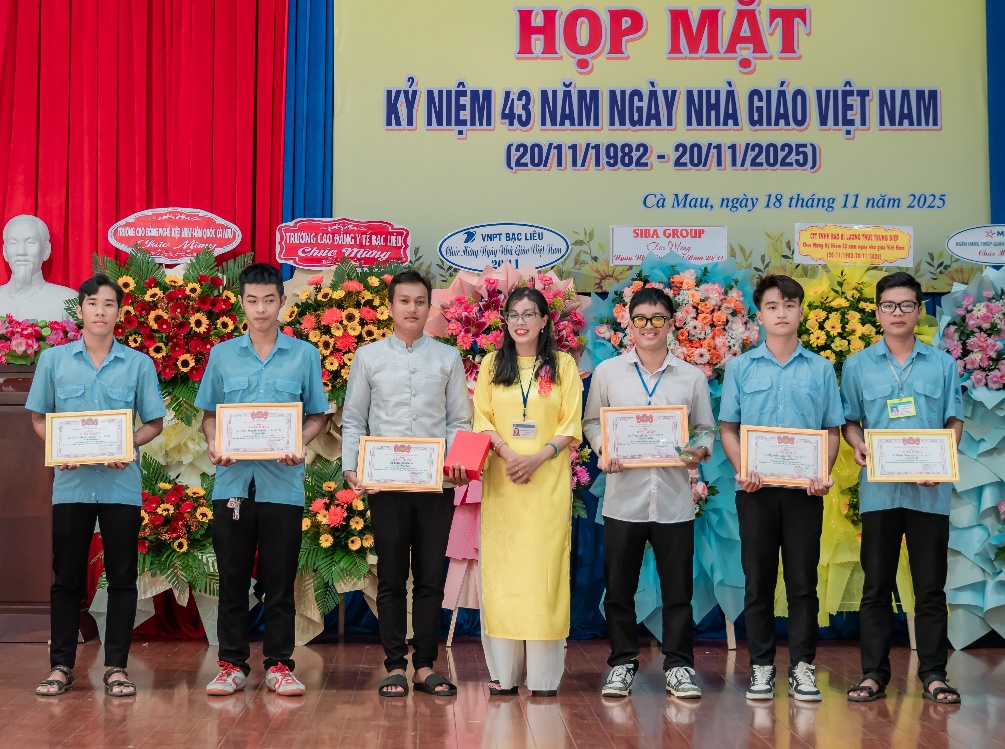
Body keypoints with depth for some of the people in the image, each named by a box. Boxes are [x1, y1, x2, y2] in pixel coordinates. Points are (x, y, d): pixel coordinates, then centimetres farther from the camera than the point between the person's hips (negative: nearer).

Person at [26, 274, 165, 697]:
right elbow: (38, 418, 10)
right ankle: (61, 666, 17)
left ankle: (116, 667, 13)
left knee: (122, 578, 4)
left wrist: (128, 447, -12)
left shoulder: (138, 364, 4)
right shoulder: (53, 360, 5)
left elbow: (154, 422, 6)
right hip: (71, 483, 0)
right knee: (67, 578, 6)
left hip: (122, 484, 0)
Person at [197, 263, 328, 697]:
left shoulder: (304, 355, 6)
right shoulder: (221, 355, 9)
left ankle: (279, 664, 14)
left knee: (280, 580, 4)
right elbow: (208, 414, 13)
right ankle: (232, 664, 17)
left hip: (282, 483, -1)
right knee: (232, 579, 6)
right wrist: (213, 444, -8)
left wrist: (300, 446, -10)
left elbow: (317, 415, 9)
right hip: (233, 481, 1)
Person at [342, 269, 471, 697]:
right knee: (391, 578, 5)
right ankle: (395, 667, 13)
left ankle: (425, 666, 14)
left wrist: (460, 464, -9)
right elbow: (353, 421, 8)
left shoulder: (448, 358, 9)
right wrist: (350, 468, -6)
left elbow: (459, 421, 8)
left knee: (430, 578, 6)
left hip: (436, 483, 1)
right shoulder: (368, 357, 7)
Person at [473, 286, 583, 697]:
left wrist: (537, 458, -12)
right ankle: (503, 671, 5)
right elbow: (482, 420, 6)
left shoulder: (563, 364, 7)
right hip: (501, 480, 1)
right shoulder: (492, 364, 11)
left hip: (549, 480, -1)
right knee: (500, 567, -1)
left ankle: (544, 675, 2)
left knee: (545, 567, -3)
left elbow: (571, 426, 2)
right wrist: (508, 454, -11)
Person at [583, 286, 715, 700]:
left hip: (674, 498, 0)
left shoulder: (693, 377, 9)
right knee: (619, 585, 6)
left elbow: (706, 429, 12)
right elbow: (592, 421, 10)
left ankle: (679, 665, 17)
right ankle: (622, 663, 20)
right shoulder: (608, 372, 7)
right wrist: (604, 451, -9)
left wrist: (700, 451, -9)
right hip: (623, 497, 0)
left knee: (678, 587, 4)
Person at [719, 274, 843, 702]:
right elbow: (728, 428, 5)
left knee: (803, 580, 4)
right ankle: (761, 666, 14)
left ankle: (802, 666, 13)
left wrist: (824, 473, -9)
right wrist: (742, 470, -11)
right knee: (758, 580, 5)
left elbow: (833, 431, 8)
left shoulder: (820, 369, 7)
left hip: (804, 489, 0)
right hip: (756, 489, 0)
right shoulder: (741, 367, 6)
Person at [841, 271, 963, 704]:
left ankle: (933, 673, 13)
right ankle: (874, 673, 12)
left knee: (930, 585, 4)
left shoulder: (942, 365, 8)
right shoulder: (858, 365, 8)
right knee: (876, 585, 5)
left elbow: (954, 420, 7)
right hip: (879, 489, 0)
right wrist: (857, 445, -11)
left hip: (930, 490, 0)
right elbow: (849, 420, 10)